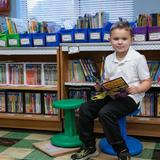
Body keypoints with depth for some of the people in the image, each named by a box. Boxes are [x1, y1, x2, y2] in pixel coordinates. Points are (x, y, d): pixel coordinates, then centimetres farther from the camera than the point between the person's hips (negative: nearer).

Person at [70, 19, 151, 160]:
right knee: (84, 109, -8)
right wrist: (101, 86, -5)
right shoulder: (109, 59, 9)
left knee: (105, 113, -31)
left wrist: (136, 89, -25)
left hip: (130, 97, -6)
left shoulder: (138, 58, -7)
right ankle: (89, 147, 8)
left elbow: (147, 82, -5)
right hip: (111, 95, 7)